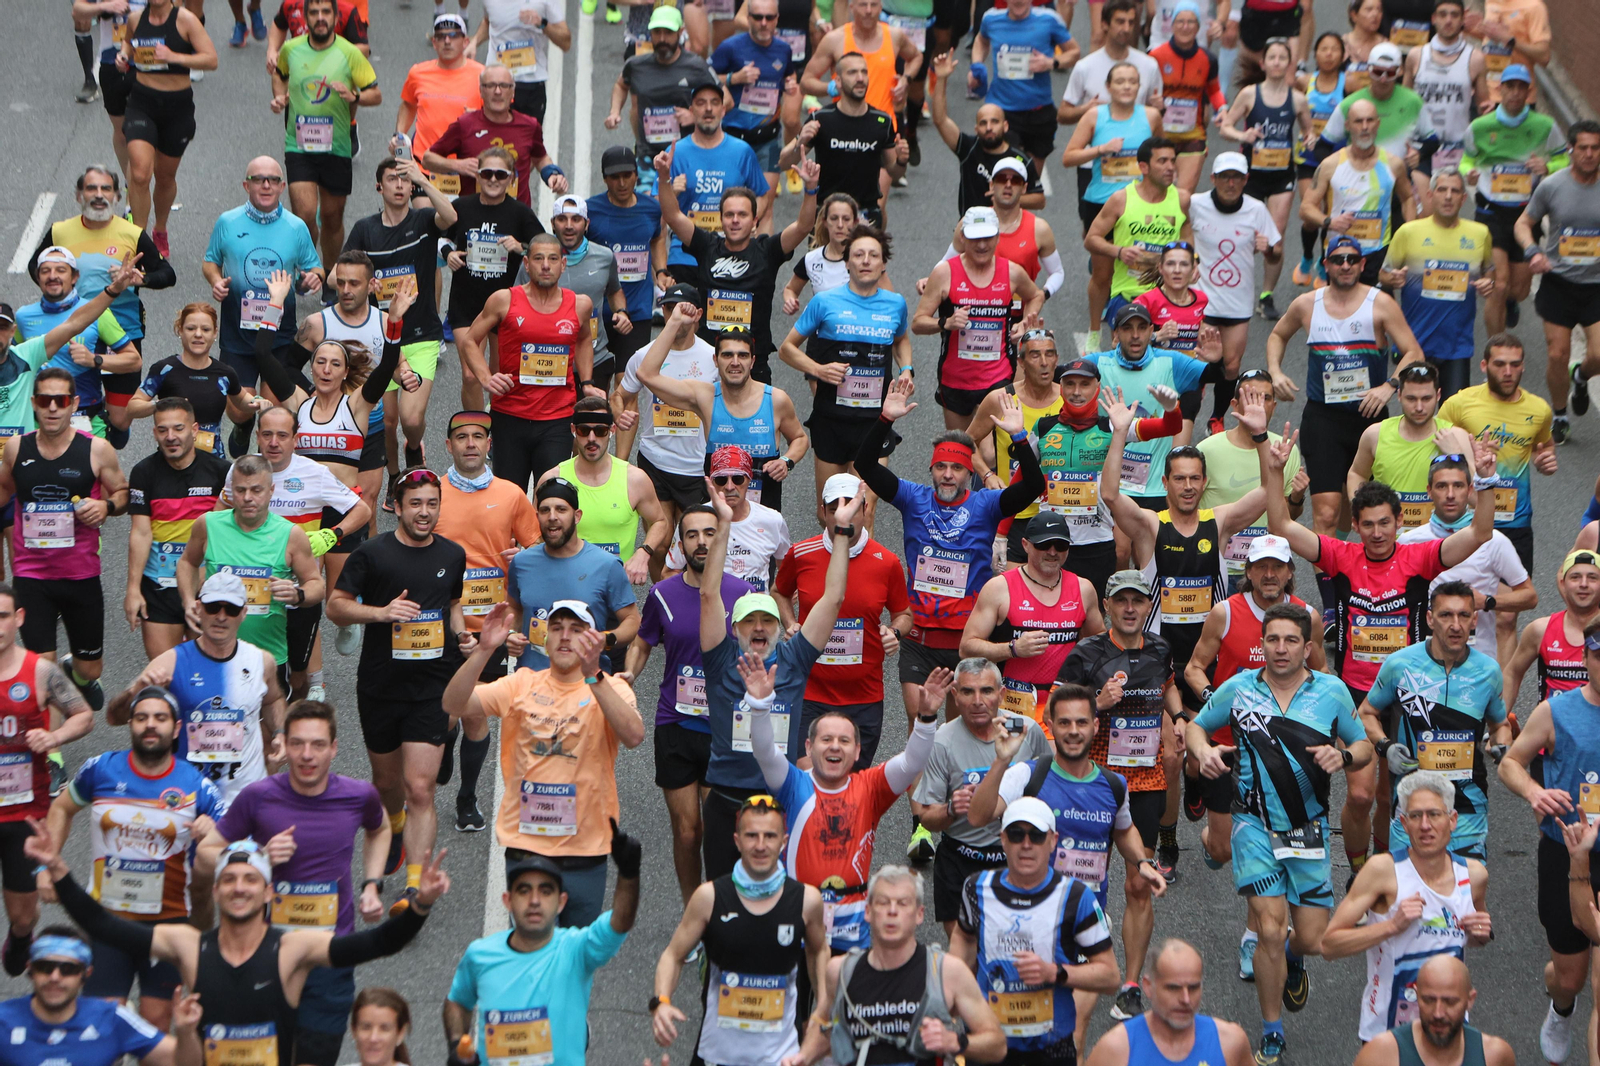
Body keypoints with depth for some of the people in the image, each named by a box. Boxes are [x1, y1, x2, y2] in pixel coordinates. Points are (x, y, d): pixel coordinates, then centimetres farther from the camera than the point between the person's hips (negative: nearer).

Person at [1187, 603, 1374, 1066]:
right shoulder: (1238, 689, -1)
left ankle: (1293, 960, 43)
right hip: (1256, 824, -1)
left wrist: (1343, 756, -14)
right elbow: (1195, 727, 12)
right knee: (1271, 929, -14)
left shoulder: (1331, 691, 0)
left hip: (1309, 828, 2)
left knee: (1312, 938, 1)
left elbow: (1364, 746, 9)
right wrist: (1204, 752, -10)